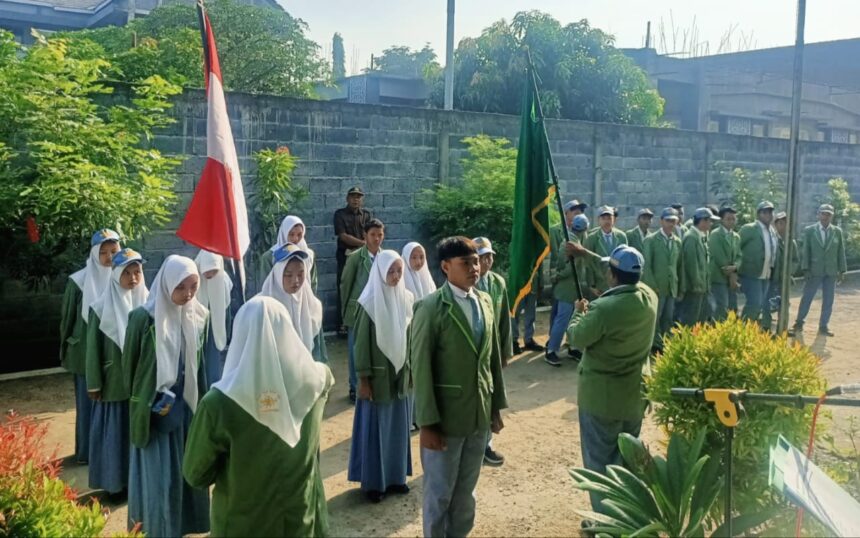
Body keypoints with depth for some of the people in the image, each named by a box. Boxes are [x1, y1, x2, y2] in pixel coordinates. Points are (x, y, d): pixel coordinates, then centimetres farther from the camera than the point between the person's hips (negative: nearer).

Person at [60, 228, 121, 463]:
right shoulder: (78, 282, -7)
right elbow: (67, 318, 3)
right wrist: (65, 351, 9)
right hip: (86, 354, -2)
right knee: (88, 404, 7)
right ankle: (87, 451, 19)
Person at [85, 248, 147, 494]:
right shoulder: (101, 308, -7)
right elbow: (93, 349, -3)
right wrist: (94, 384, -3)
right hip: (114, 382, -2)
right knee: (115, 432, 6)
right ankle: (115, 481, 19)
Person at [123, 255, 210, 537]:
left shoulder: (198, 316, -2)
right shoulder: (144, 318, -16)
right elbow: (129, 365, -4)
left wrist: (200, 399, 9)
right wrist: (150, 402, 4)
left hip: (187, 405, 5)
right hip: (155, 408, -4)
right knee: (159, 474, 3)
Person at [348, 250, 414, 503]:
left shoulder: (407, 298, 1)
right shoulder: (369, 303, -14)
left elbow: (411, 337, 9)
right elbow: (361, 343, -12)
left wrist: (412, 368, 10)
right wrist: (363, 378, -12)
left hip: (401, 374, 5)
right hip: (377, 376, -5)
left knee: (398, 426, 14)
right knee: (375, 428, 6)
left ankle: (395, 476, 29)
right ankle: (372, 481, 19)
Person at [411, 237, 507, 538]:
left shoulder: (485, 301, 6)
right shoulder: (430, 308, -14)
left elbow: (493, 358, 10)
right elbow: (421, 368, -14)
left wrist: (496, 407, 11)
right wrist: (427, 422, -15)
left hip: (480, 413, 6)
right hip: (445, 416, -5)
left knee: (466, 490, 18)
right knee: (439, 492, 9)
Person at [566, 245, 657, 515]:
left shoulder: (603, 308, -28)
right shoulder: (649, 297, -6)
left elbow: (577, 338, -14)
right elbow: (623, 277, 12)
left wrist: (580, 312, 4)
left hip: (601, 396, -7)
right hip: (635, 394, 7)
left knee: (599, 461, 9)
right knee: (626, 457, 21)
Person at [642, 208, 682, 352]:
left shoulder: (678, 241, 11)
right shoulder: (651, 240, -4)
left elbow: (679, 265, 12)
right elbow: (646, 265, -8)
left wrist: (681, 287, 8)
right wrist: (652, 286, -14)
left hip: (672, 288, 5)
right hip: (656, 287, -5)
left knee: (668, 319, 7)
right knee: (654, 318, -1)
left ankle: (659, 344, 17)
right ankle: (656, 345, 9)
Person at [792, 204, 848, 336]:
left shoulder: (837, 231, 3)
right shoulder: (809, 230, -2)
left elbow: (841, 252, 5)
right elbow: (805, 251, -3)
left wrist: (842, 270, 3)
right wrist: (806, 269, -9)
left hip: (831, 272, 2)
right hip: (814, 271, -2)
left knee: (828, 300, 6)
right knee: (807, 298, 5)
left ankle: (823, 326, 15)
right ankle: (799, 322, 18)